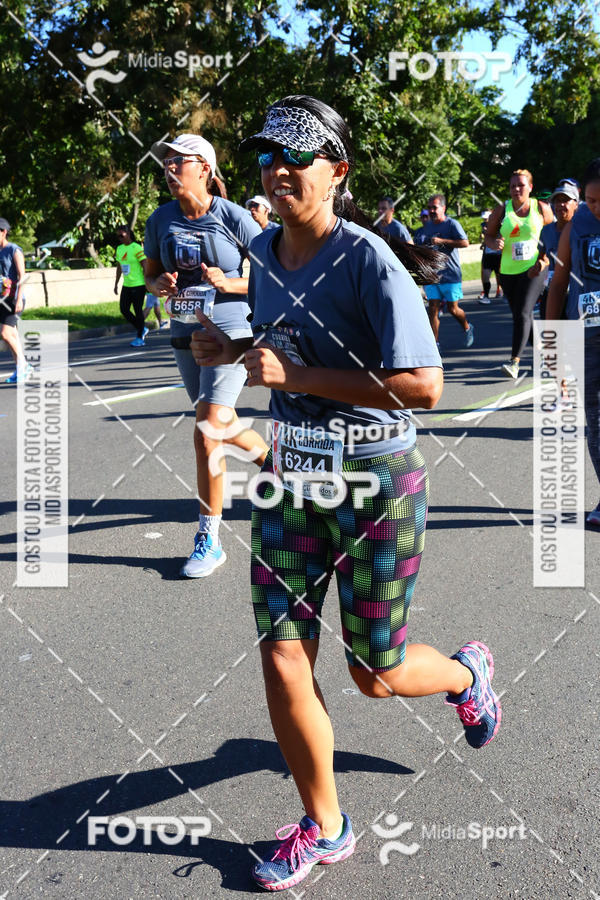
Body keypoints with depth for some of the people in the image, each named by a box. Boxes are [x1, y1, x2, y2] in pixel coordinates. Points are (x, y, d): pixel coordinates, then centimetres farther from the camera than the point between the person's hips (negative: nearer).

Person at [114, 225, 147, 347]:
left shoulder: (136, 248, -10)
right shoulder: (119, 249, 11)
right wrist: (116, 283, 19)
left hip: (138, 285, -7)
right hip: (126, 285, 7)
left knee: (138, 311, -3)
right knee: (124, 310, 4)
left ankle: (140, 338, 7)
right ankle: (142, 329, 22)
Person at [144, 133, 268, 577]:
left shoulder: (233, 216, -10)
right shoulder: (161, 219, 3)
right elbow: (151, 273, 13)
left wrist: (229, 283, -21)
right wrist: (159, 285, -10)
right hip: (185, 335, 6)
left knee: (208, 435, -12)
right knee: (219, 424, 19)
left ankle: (209, 539, 0)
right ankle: (266, 452, 51)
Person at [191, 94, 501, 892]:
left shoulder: (368, 260, -17)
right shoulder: (265, 252, 5)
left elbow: (424, 385, -24)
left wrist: (296, 376, -24)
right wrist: (234, 350, 2)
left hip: (376, 483, -6)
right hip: (291, 477, 6)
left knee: (375, 673, 8)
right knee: (282, 659, 2)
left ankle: (467, 673, 45)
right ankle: (323, 827, 25)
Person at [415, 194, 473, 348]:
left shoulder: (452, 224, -5)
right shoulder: (426, 227, 12)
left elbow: (465, 243, -17)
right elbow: (419, 247, 26)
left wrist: (442, 241, -22)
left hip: (450, 274, -4)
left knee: (452, 308, 3)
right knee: (432, 308, -4)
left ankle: (467, 329, 33)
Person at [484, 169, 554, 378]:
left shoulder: (541, 208, 1)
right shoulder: (502, 210, 3)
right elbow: (488, 236, 9)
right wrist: (495, 244, -15)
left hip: (533, 269, -3)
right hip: (508, 271, 3)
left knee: (523, 313, -17)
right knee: (518, 314, 12)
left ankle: (515, 361, -21)